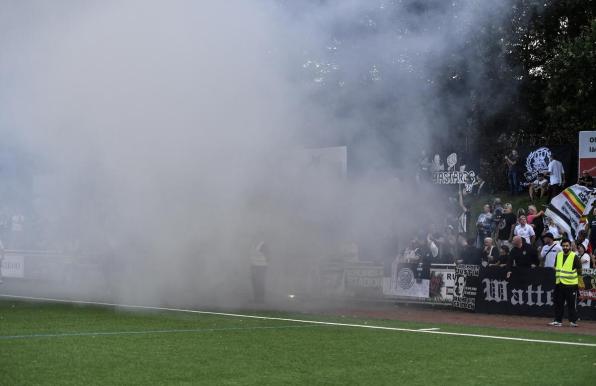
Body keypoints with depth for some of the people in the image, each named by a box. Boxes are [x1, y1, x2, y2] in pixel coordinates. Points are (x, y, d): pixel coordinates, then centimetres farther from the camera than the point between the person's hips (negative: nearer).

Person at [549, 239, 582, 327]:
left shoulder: (574, 257, -6)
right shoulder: (558, 255, 10)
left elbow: (579, 270, -3)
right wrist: (557, 277, 12)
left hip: (571, 284, -5)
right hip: (559, 283, 5)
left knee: (572, 303, -1)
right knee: (558, 303, 8)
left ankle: (573, 321, 6)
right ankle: (558, 320, 15)